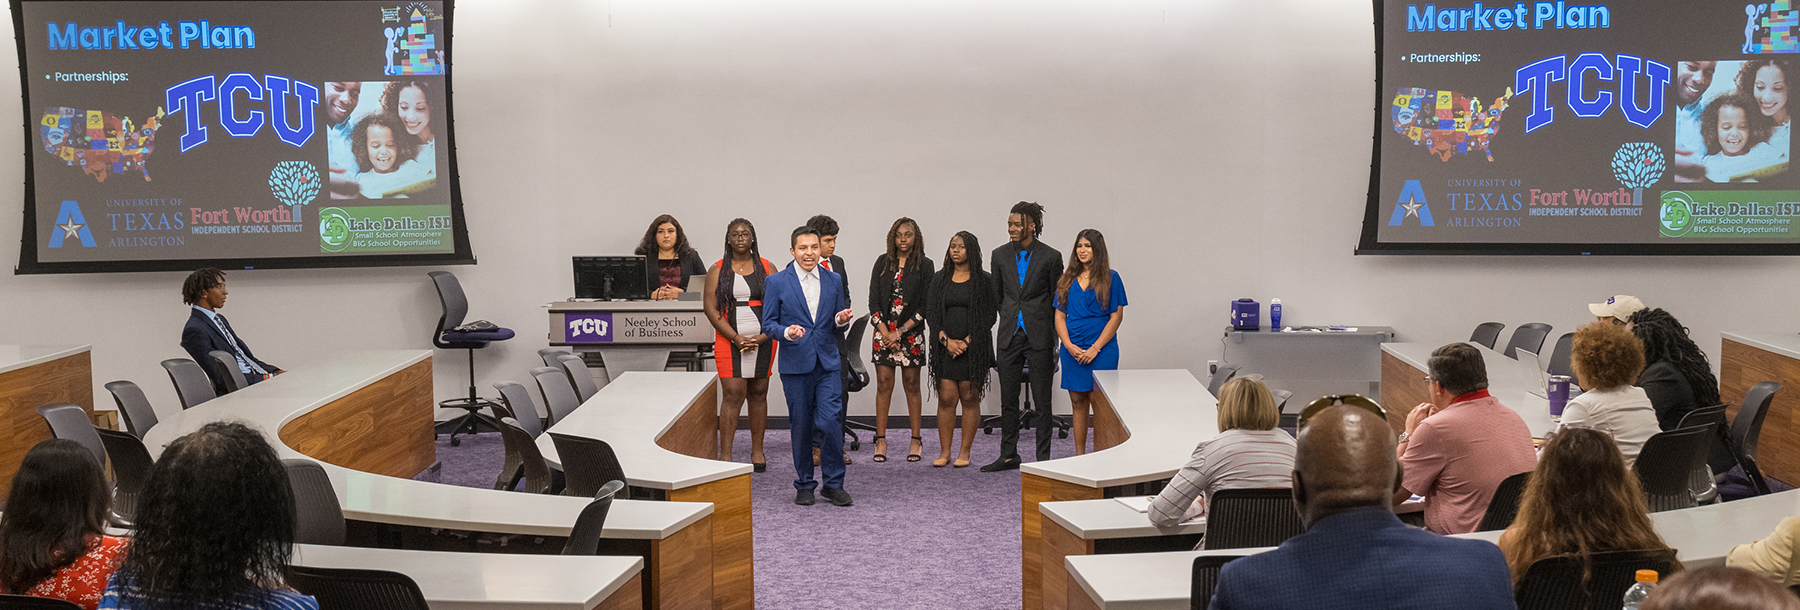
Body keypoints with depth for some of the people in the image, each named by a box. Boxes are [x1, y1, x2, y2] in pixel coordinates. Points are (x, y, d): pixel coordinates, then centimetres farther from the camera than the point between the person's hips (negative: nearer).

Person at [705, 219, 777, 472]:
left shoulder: (767, 268, 9)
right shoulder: (717, 270, 4)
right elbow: (711, 309, -2)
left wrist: (763, 336, -9)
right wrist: (737, 339, -11)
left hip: (762, 341, 2)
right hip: (730, 341, -2)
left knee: (758, 393, 6)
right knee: (733, 394, -9)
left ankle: (757, 451, 15)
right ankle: (725, 455, -6)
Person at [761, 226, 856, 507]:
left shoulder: (834, 280, 9)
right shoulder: (776, 282, 0)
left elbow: (837, 326, 14)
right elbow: (768, 324, 1)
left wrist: (841, 321, -9)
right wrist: (786, 333, -19)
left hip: (828, 364, 1)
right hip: (795, 365, -1)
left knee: (830, 423, -9)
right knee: (800, 428, 5)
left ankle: (834, 484, 5)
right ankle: (804, 484, 20)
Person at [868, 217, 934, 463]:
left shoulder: (924, 265, 1)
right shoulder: (883, 263, 8)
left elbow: (925, 304, -3)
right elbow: (874, 299, 5)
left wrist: (900, 331, -9)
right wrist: (885, 331, -7)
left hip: (911, 332, -1)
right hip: (884, 331, 2)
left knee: (911, 384, 2)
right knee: (883, 384, -1)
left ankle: (916, 440, 8)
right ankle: (881, 440, 3)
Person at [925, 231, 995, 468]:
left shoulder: (984, 280, 2)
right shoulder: (939, 279, 11)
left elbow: (989, 315, -2)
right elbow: (931, 313, 7)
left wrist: (967, 341, -11)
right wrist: (946, 340, -7)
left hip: (974, 348, -2)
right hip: (945, 348, 2)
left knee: (970, 398, -1)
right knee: (946, 398, -2)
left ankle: (964, 453, 6)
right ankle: (944, 452, 4)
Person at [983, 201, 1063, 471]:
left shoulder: (1050, 256, -3)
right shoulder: (1000, 255, 6)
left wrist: (1050, 332, 3)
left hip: (1039, 337, -3)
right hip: (1009, 335, 3)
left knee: (1042, 401, 1)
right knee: (1008, 399, 8)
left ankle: (1043, 457, 8)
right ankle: (1008, 455, 18)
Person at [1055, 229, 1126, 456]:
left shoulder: (1110, 278, 0)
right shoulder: (1068, 280, 11)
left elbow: (1117, 316, -4)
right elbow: (1059, 316, 10)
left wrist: (1095, 348, -11)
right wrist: (1069, 345, -6)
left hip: (1101, 350, -4)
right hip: (1072, 351, 4)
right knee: (1077, 403, 7)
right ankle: (1079, 455, 13)